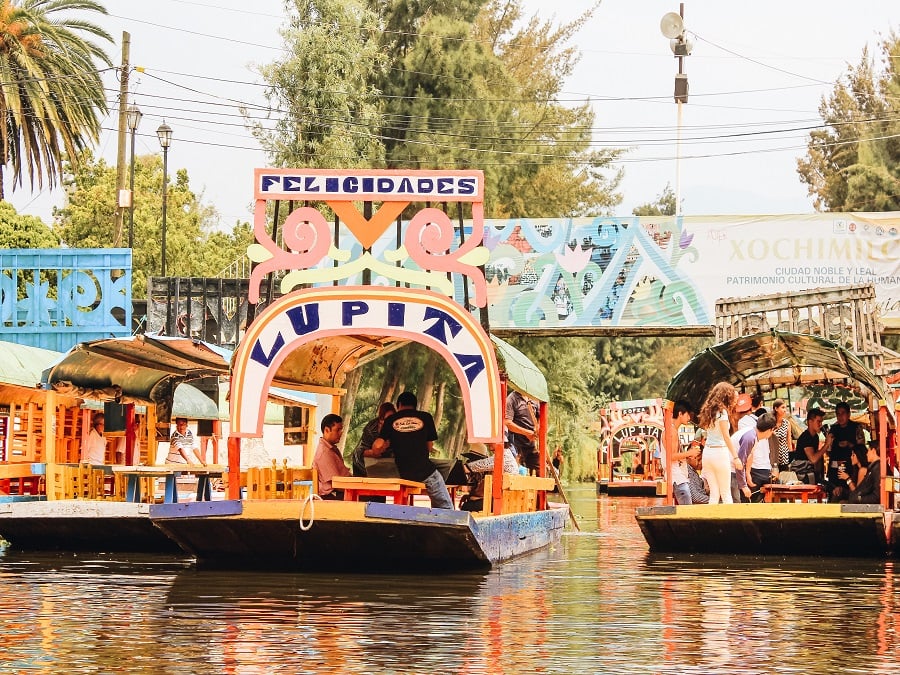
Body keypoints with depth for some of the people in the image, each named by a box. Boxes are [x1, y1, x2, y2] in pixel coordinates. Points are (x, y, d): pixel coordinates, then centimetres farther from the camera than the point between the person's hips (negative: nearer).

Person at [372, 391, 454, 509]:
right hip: (425, 471, -2)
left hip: (401, 473, 2)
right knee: (445, 508, 10)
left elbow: (377, 447, -3)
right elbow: (429, 447, 8)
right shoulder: (425, 417, 3)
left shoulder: (391, 420, 5)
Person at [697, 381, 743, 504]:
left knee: (714, 494, 7)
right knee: (726, 494, -3)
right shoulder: (722, 411, -9)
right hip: (720, 452, -7)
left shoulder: (709, 410, 13)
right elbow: (726, 436, -14)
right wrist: (735, 457, -14)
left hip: (707, 451, 7)